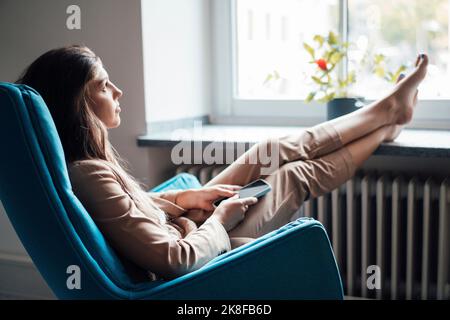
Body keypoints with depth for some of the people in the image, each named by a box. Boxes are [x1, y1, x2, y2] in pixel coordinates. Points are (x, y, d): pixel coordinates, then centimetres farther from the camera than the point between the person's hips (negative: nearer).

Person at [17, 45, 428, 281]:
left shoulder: (81, 160, -7)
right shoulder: (88, 174, -36)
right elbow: (177, 260, -35)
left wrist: (186, 197, -2)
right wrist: (222, 217, -17)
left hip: (185, 227, 8)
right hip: (198, 255, -8)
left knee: (276, 149, 8)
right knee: (298, 175, 5)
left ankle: (388, 107, 25)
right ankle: (386, 127, 30)